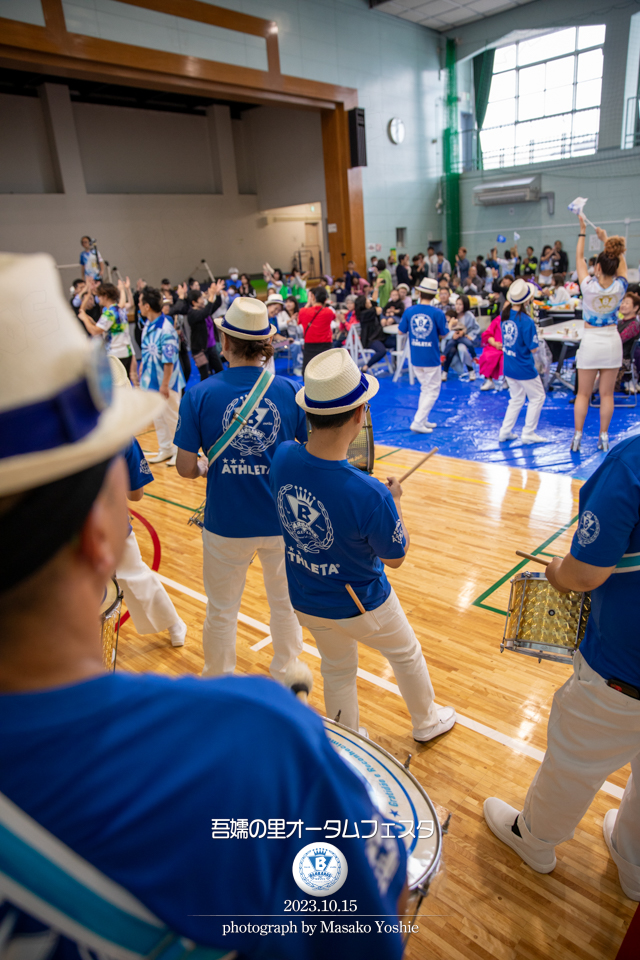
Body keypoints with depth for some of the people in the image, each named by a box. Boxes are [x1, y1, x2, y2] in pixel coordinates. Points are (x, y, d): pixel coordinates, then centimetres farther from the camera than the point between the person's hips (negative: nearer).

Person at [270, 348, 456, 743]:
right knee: (406, 654, 27)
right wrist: (394, 500, -4)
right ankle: (427, 722, 55)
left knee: (337, 671, 28)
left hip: (304, 601, 5)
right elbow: (396, 557, -18)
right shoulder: (370, 494, -38)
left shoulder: (283, 457, -21)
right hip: (359, 606, -4)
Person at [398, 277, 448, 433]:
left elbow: (401, 331, 5)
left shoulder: (409, 311, -5)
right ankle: (418, 422, -1)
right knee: (432, 391, 7)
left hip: (415, 358, 4)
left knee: (425, 388, 21)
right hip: (431, 358, -4)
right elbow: (443, 334, -3)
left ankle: (423, 420, 23)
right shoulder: (437, 313, -13)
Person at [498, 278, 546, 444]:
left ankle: (505, 432, 20)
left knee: (516, 399, 21)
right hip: (524, 368, -7)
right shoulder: (526, 321, -23)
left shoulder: (505, 315, -4)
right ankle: (528, 434, 14)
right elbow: (533, 348, -17)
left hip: (508, 366, 7)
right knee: (537, 397, 12)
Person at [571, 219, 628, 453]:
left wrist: (582, 232, 9)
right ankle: (603, 437, 13)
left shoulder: (588, 286, -17)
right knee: (607, 394, 8)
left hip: (591, 341, -2)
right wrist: (606, 239, 18)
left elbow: (579, 258, -2)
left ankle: (577, 436, 8)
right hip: (612, 341, 3)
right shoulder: (620, 287, -9)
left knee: (583, 394, 6)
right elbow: (621, 261, 11)